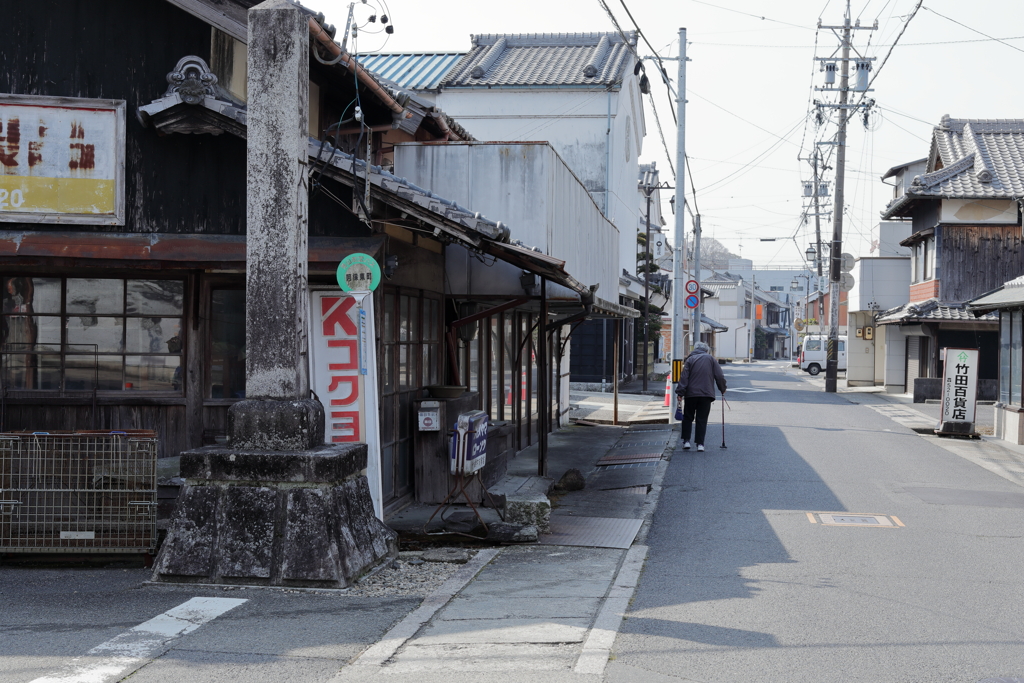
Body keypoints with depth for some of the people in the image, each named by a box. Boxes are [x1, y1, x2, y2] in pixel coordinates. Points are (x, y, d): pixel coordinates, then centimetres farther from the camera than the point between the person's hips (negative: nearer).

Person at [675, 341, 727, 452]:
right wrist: (723, 389, 17)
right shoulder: (711, 359, 6)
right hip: (706, 393, 0)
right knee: (702, 420, 4)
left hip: (691, 394, 0)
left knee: (688, 418, 12)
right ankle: (700, 444, -1)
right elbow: (720, 376, 3)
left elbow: (684, 377, -4)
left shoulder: (690, 359, 5)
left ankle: (686, 441, 6)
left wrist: (680, 392, -6)